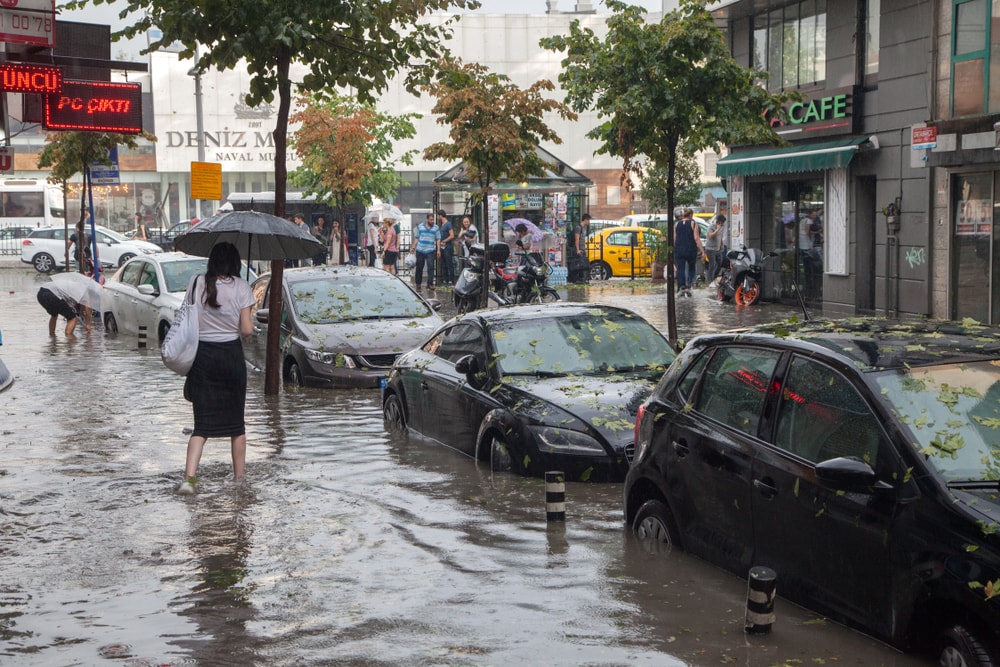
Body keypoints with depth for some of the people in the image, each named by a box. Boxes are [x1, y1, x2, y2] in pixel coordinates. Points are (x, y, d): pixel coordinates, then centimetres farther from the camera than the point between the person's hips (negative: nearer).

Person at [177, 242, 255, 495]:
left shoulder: (196, 283, -1)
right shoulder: (241, 287, -7)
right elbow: (246, 329, -7)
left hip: (202, 355, 1)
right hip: (231, 354, -1)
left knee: (203, 422, 5)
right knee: (236, 421, 13)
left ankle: (189, 477, -12)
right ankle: (239, 477, 21)